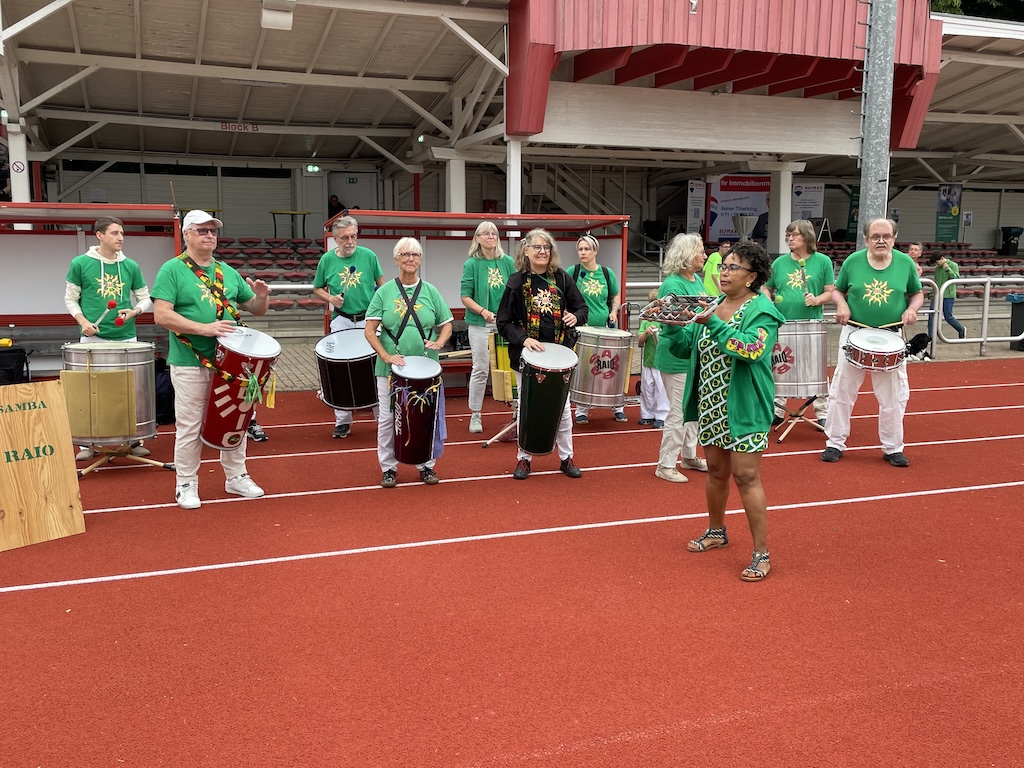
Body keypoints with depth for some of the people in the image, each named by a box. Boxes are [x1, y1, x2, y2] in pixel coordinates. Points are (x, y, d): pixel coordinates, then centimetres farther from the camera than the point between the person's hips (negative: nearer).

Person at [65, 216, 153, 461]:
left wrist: (134, 312, -7)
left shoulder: (131, 266, 7)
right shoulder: (80, 263, 1)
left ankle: (134, 440, 15)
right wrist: (83, 321, -10)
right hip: (93, 338, -2)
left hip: (126, 337, 2)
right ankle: (87, 443, 13)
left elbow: (146, 298, 13)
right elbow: (70, 299, 6)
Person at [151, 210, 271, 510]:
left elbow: (256, 309, 16)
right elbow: (162, 315, -15)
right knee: (190, 427, 2)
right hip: (190, 364, -5)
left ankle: (236, 476, 27)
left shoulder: (227, 272, 12)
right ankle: (186, 485, 16)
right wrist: (204, 328, -23)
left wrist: (262, 296, -8)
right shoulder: (172, 270, -4)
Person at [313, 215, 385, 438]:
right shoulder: (327, 260, -1)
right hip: (341, 321, 1)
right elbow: (317, 288, 11)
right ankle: (342, 421, 14)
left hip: (369, 319, -1)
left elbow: (381, 284, 7)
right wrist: (330, 298, -8)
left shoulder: (368, 256, -3)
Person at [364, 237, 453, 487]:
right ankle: (388, 467, 18)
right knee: (387, 418, 3)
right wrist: (386, 356, -17)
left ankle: (426, 465, 22)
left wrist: (439, 342, -11)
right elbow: (370, 330, -4)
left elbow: (447, 325, 10)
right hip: (391, 368, -1)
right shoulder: (385, 292, 0)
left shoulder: (430, 292, 5)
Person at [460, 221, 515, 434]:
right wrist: (483, 311, -20)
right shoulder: (472, 264, -3)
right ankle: (475, 415, 14)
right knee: (480, 370, 2)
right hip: (480, 324, -2)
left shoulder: (508, 262, 6)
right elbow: (466, 296, -7)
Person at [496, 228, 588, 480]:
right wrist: (523, 339, -21)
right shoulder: (516, 282, -5)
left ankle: (566, 457, 23)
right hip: (526, 355, -2)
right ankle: (524, 458, 21)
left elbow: (582, 307, 8)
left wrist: (576, 317, -15)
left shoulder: (562, 278, 0)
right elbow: (503, 322, -5)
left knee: (562, 408, 9)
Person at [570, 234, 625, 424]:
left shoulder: (607, 273, 6)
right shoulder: (572, 272, -1)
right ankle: (582, 410, 13)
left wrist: (614, 311, 0)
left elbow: (616, 296, 17)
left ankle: (617, 407, 18)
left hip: (605, 327, 2)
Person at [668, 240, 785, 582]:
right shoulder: (712, 307, 10)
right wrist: (671, 325, -11)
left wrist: (713, 323, -30)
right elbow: (685, 348, 8)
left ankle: (761, 554, 2)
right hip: (711, 405, 6)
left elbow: (752, 350, -27)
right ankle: (716, 531, 37)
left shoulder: (762, 310, -10)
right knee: (716, 471, 17)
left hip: (744, 408, -6)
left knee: (746, 476, -7)